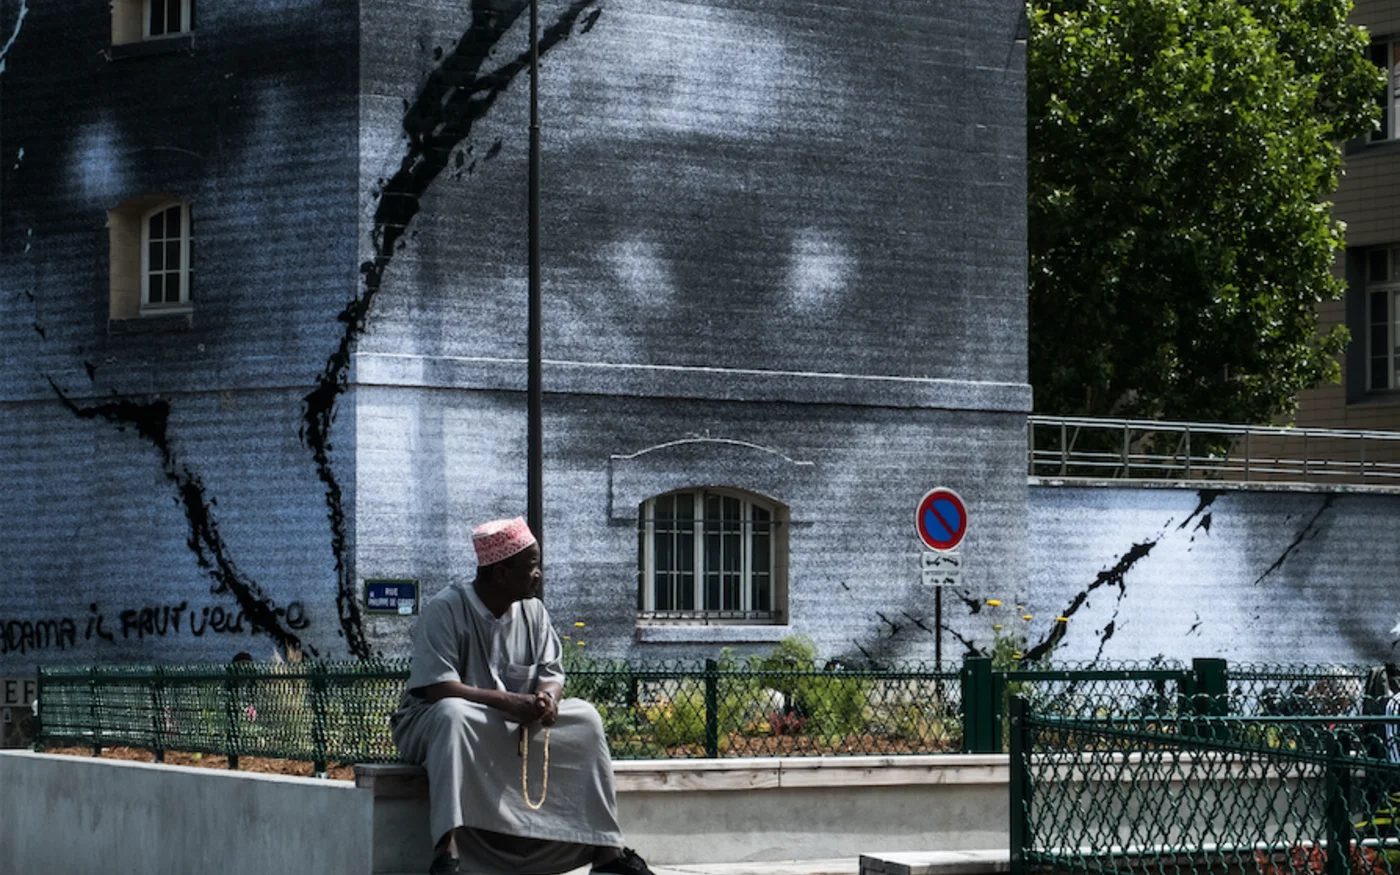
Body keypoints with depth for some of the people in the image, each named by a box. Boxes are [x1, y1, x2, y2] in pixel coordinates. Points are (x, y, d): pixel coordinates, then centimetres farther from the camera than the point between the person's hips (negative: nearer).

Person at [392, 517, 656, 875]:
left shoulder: (532, 611, 3)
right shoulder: (445, 610, -18)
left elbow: (552, 672, 4)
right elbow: (437, 688, -26)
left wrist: (548, 696, -22)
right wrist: (509, 702, -33)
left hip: (515, 726, 7)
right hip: (432, 723, -6)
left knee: (585, 717, -9)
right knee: (452, 713, -41)